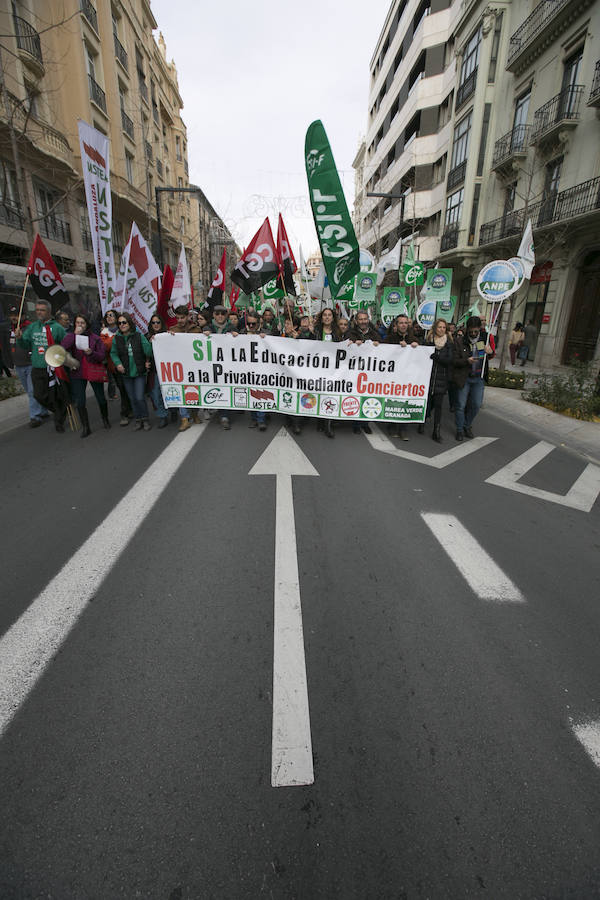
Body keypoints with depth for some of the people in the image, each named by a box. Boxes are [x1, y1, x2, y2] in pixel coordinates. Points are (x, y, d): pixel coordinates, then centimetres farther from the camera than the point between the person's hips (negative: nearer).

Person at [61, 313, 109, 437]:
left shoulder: (95, 338, 0)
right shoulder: (71, 336, 4)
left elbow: (102, 356, -3)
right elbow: (62, 347, -15)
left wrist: (91, 353, -22)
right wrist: (75, 334, -16)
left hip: (94, 372, -1)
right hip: (78, 372, 1)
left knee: (100, 398, 8)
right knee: (80, 401, -4)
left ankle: (105, 419, 34)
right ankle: (85, 427, 8)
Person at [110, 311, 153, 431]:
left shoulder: (139, 336, -5)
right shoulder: (116, 338, 2)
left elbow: (148, 349, -8)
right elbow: (113, 353, 6)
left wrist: (147, 361, -5)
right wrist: (118, 363, -10)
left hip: (139, 372, -3)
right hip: (126, 373, 3)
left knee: (140, 398, -9)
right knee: (132, 399, 9)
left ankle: (145, 420, 9)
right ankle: (138, 420, 22)